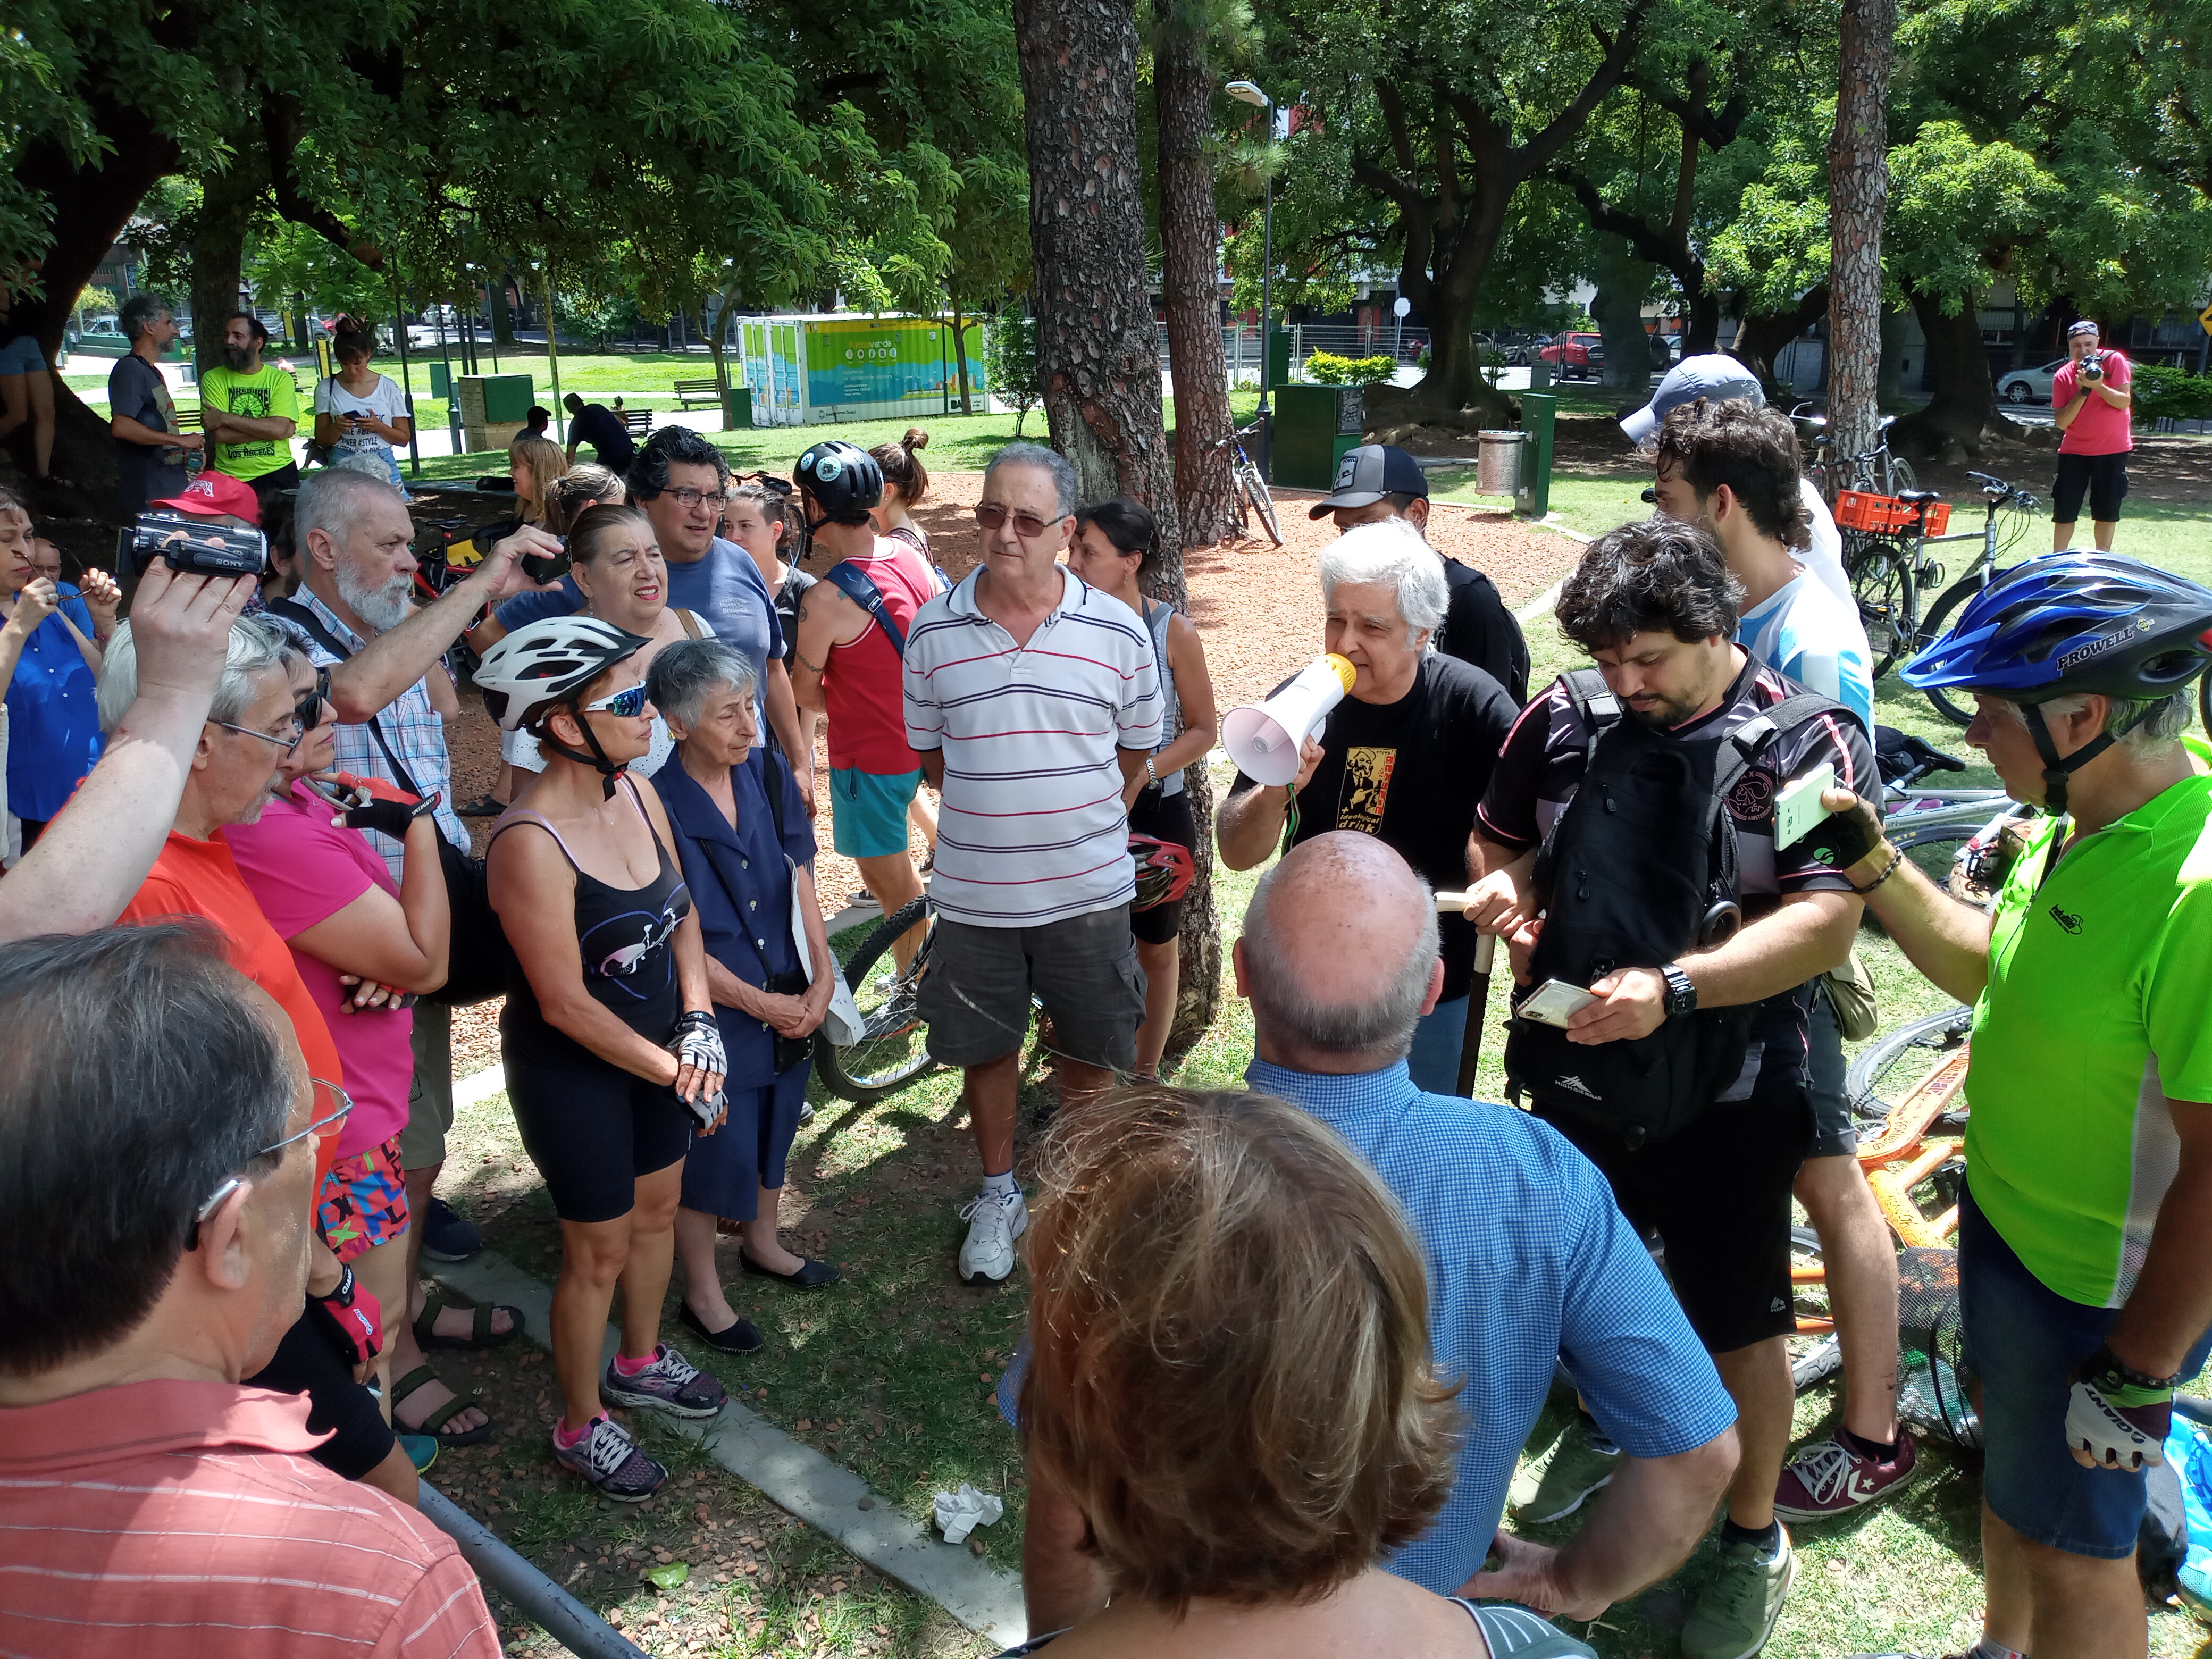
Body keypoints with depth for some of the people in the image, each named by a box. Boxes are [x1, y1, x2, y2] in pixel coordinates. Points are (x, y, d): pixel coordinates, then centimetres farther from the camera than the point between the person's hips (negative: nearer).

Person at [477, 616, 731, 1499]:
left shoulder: (637, 791, -6)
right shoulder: (531, 843, -30)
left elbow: (681, 914, 6)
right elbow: (565, 1004, -25)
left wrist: (698, 1023, -7)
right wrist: (673, 1073, -16)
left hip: (656, 1047, 7)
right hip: (571, 1070, -7)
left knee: (657, 1208, 23)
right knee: (600, 1249, 9)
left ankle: (639, 1361, 50)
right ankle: (580, 1427, 34)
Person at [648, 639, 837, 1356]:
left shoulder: (769, 772, -4)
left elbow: (801, 878, 2)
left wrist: (822, 978, -5)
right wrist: (759, 1003, -15)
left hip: (790, 999, 6)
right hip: (712, 1008, -6)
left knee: (774, 1124, 23)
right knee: (713, 1147, 8)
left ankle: (762, 1242, 49)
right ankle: (703, 1294, 30)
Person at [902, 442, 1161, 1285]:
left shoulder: (1117, 630, -6)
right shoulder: (932, 630, -4)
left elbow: (1135, 751, 6)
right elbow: (929, 754, 8)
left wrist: (1069, 815, 9)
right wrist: (995, 814, 6)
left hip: (1088, 889, -1)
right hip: (971, 891, 1)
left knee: (1088, 1052, 12)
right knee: (985, 1048, 15)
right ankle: (998, 1195, 37)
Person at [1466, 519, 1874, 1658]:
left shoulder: (1806, 742, -14)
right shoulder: (1563, 720, -3)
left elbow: (1827, 921, -22)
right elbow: (1495, 837, 11)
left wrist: (1674, 987, -35)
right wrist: (1502, 879, -13)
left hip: (1727, 1099, -3)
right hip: (1579, 1076, 4)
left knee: (1738, 1326, 11)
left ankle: (1754, 1540, 34)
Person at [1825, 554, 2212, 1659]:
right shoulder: (2086, 815, -5)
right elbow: (1989, 967, 10)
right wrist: (1870, 859, 1)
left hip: (2101, 1288, -9)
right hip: (2006, 1218, 9)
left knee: (2067, 1545, 13)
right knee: (2007, 1459, 29)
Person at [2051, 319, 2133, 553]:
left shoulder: (2114, 361, -7)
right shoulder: (2063, 376, -3)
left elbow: (2124, 402, -16)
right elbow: (2062, 422, -10)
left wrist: (2098, 385, -29)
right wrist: (2083, 391, -20)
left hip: (2112, 450, -1)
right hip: (2074, 452, 1)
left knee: (2107, 510, 6)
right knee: (2064, 511, -2)